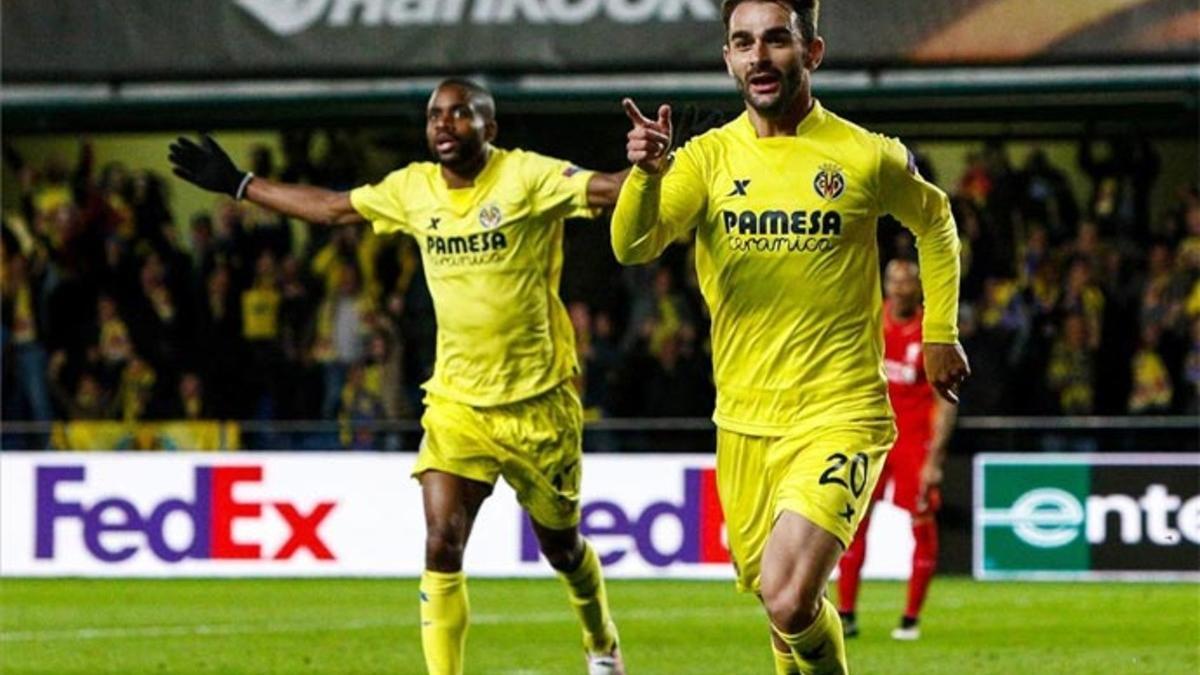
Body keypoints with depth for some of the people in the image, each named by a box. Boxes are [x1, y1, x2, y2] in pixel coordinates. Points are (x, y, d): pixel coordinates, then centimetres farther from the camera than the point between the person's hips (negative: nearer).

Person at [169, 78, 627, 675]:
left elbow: (609, 189, -25)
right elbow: (330, 207, 17)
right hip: (457, 400, 3)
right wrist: (237, 184, 21)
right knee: (442, 542, -15)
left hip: (537, 399, -3)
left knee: (561, 545, 14)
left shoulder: (527, 177, -12)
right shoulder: (413, 188, 3)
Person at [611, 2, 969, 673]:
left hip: (839, 420, -4)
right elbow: (634, 246, -18)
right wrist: (647, 174, -38)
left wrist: (941, 335, 13)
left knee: (790, 602, -21)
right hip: (744, 423, 4)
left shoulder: (867, 158, -5)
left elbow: (935, 220, 16)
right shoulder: (710, 157, -1)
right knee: (772, 593, 16)